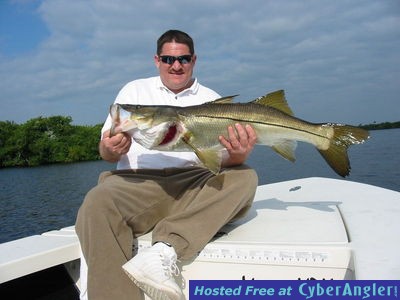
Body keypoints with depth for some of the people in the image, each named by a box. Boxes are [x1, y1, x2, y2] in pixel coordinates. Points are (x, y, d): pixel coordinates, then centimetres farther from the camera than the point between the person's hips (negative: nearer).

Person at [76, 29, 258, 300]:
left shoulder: (211, 99, 16)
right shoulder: (135, 90, 17)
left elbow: (225, 159, 6)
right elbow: (106, 151, 11)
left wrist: (237, 155, -20)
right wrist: (111, 149, -15)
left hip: (194, 184, 2)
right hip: (137, 181, -1)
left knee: (245, 177, -26)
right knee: (96, 205, -32)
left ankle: (166, 249, -37)